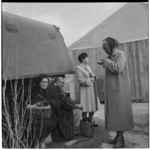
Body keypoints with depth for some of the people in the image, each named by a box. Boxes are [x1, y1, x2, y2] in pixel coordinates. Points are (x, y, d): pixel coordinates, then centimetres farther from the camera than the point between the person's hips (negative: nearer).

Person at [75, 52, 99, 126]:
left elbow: (93, 75, 15)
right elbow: (81, 80, -18)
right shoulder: (78, 68, -12)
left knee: (93, 106, 13)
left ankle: (91, 121, 28)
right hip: (85, 89, -8)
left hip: (91, 88, 8)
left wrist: (93, 78, -7)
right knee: (85, 107, -4)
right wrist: (90, 79, -9)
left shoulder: (88, 66, 13)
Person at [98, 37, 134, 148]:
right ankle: (118, 136, 17)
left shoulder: (120, 54, -5)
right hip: (111, 89, 8)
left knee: (119, 112, -4)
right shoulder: (111, 56, 17)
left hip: (119, 89, -8)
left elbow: (118, 68, -23)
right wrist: (105, 89, 15)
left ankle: (121, 139, 4)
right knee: (114, 112, 8)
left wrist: (106, 62, -13)